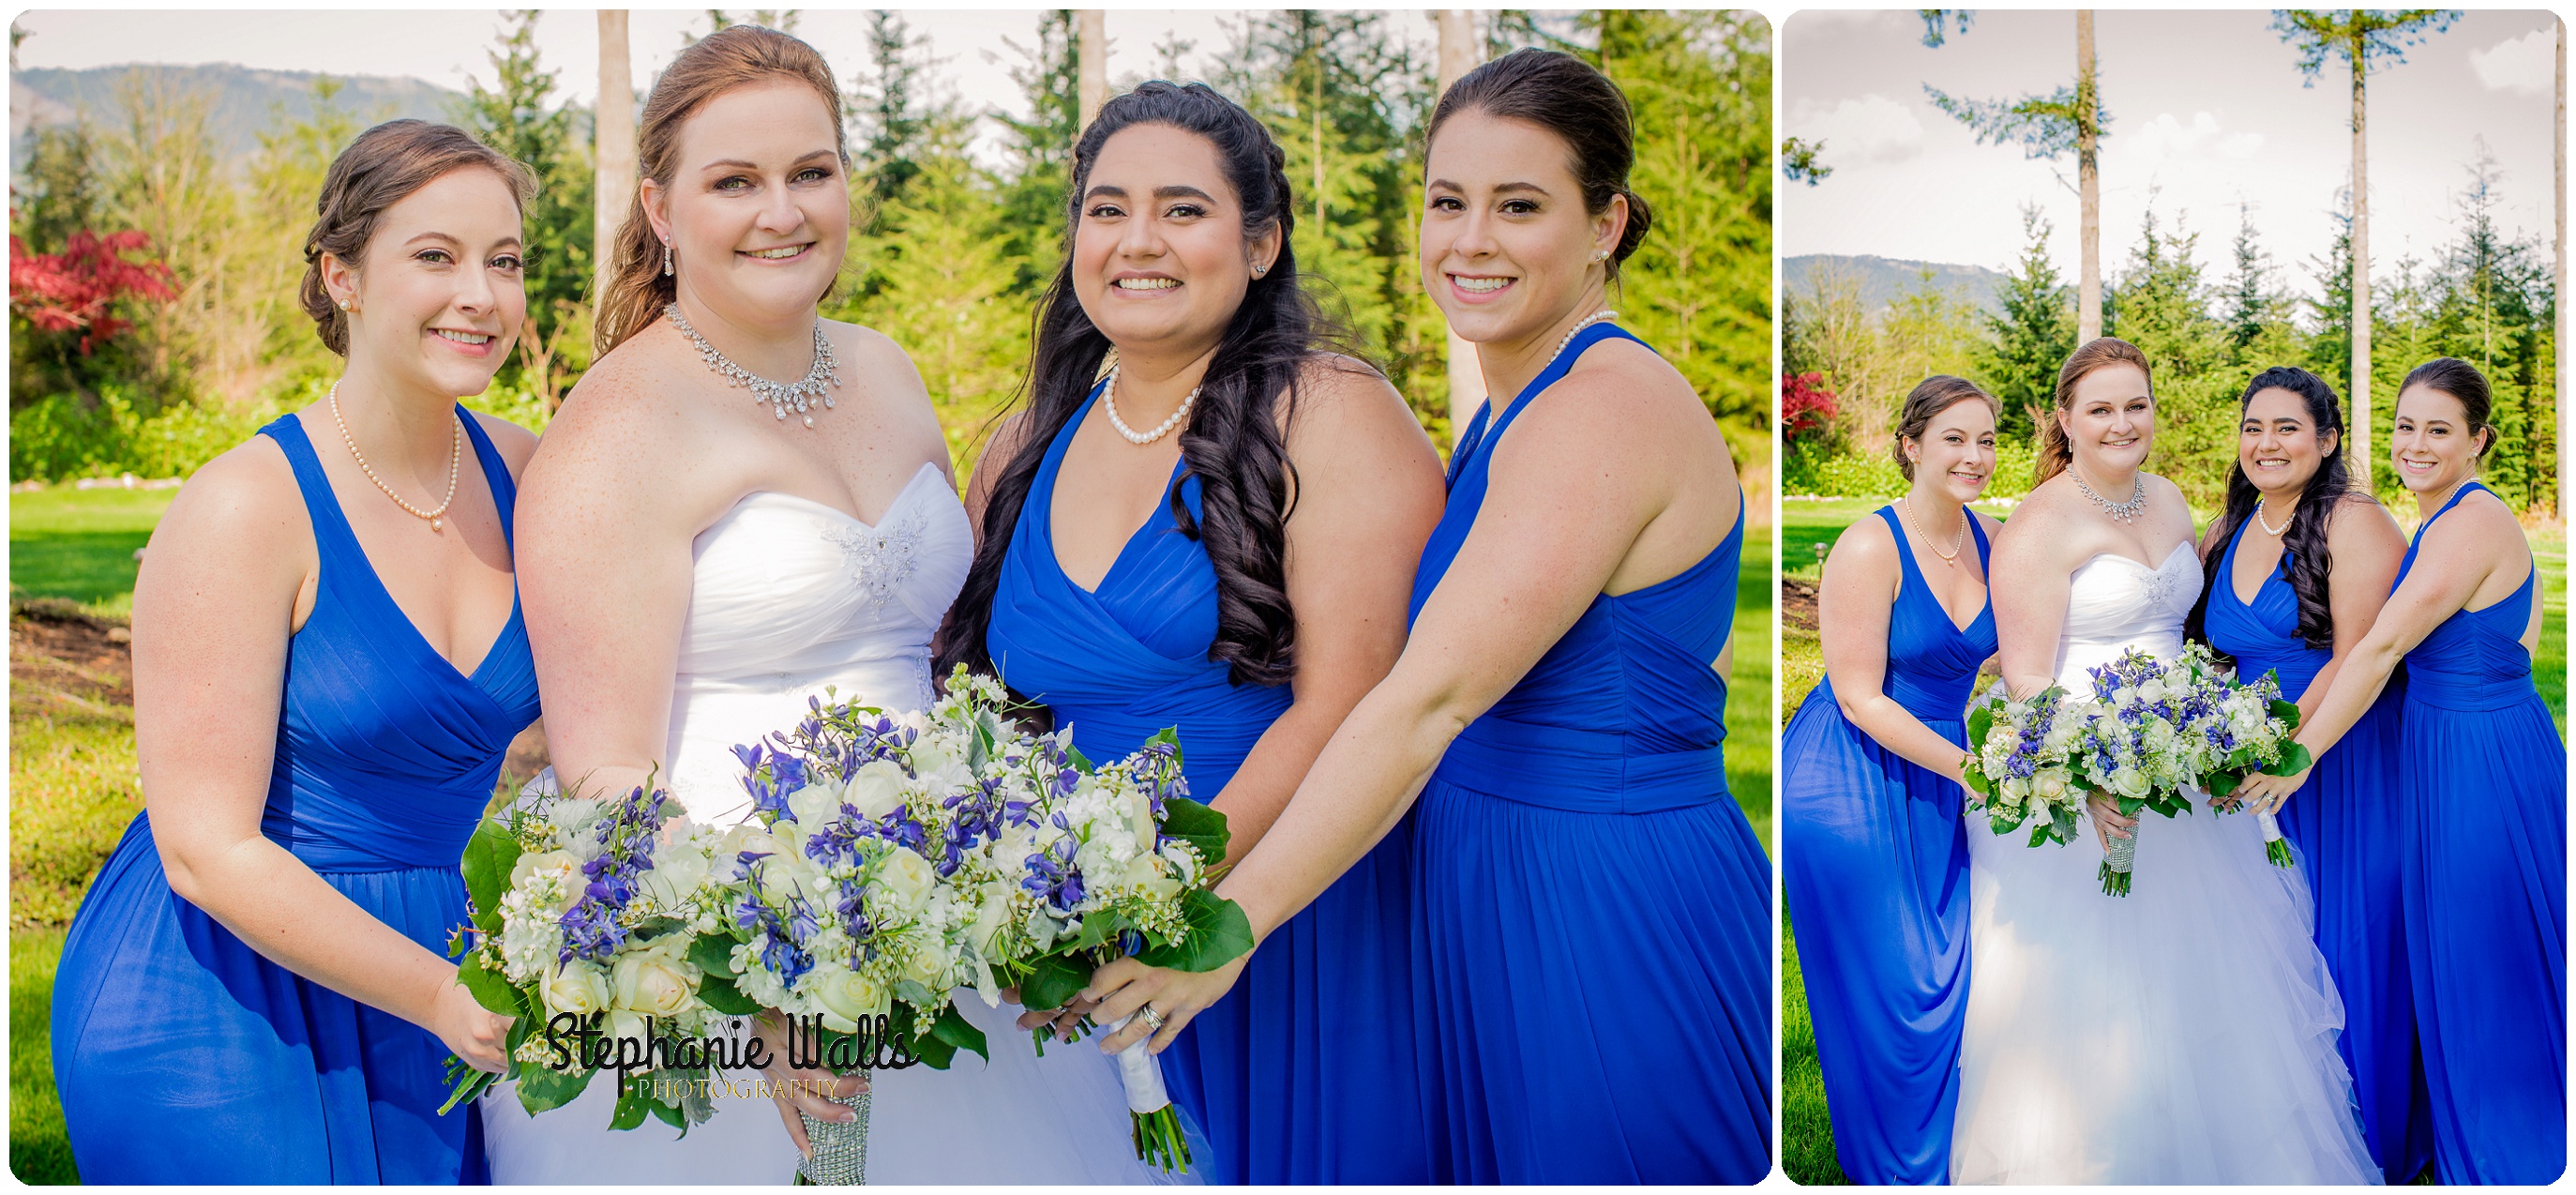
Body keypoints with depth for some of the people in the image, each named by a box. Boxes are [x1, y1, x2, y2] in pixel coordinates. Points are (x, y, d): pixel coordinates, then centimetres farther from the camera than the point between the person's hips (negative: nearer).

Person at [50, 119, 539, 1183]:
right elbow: (207, 850, -20)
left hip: (420, 989, 6)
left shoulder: (523, 475, -1)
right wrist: (444, 996, -21)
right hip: (220, 1016, -5)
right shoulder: (242, 510, -18)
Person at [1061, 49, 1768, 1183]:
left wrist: (1229, 924, -24)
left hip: (1608, 927, -9)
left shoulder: (1606, 414, -20)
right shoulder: (1517, 406, 11)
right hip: (1488, 892, 9)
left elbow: (1430, 700, -26)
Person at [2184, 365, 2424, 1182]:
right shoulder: (2224, 536, 11)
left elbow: (2357, 658, -18)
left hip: (2346, 767, -6)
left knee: (2345, 948, 0)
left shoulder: (2355, 523, -11)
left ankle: (2367, 1145, 16)